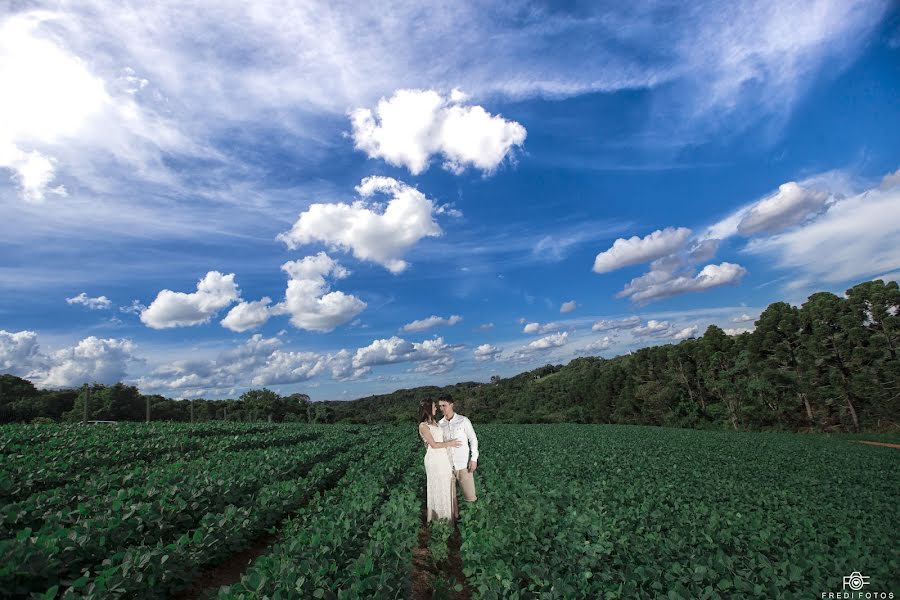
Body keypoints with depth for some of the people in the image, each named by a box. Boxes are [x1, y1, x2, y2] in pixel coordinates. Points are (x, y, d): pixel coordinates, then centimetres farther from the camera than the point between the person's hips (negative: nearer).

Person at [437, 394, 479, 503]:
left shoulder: (463, 421, -7)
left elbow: (473, 439, -3)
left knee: (470, 497, 0)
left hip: (463, 463, -3)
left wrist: (474, 459, -10)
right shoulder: (440, 424, 3)